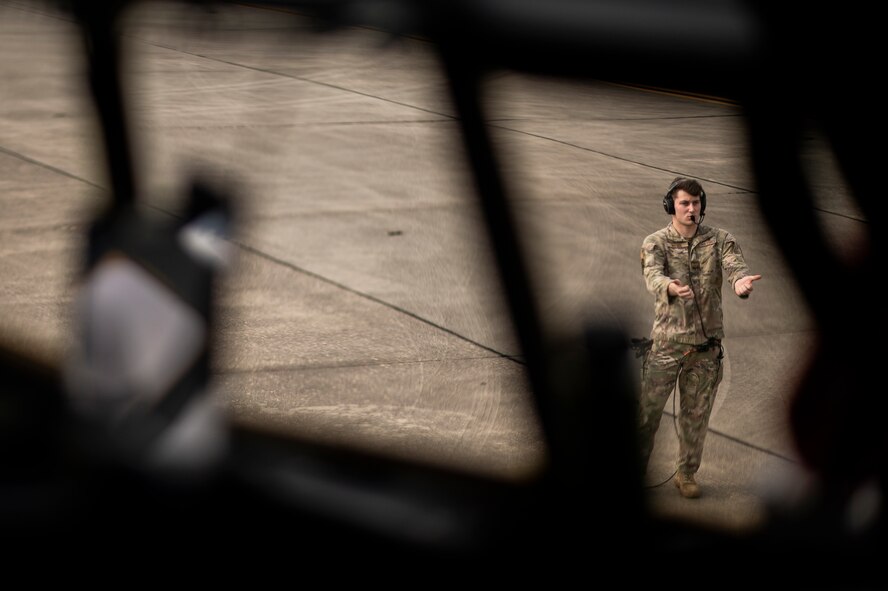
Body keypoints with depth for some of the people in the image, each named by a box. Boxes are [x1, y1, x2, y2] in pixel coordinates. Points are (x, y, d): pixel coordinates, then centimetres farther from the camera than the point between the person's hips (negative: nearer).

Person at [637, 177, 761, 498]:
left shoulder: (720, 240, 2)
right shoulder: (655, 243, -3)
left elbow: (734, 264, -17)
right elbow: (652, 275, -23)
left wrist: (740, 280, -43)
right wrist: (670, 287, -47)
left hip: (706, 345, 2)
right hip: (666, 342, -2)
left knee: (696, 415, 11)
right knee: (648, 411, 3)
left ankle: (686, 473, 26)